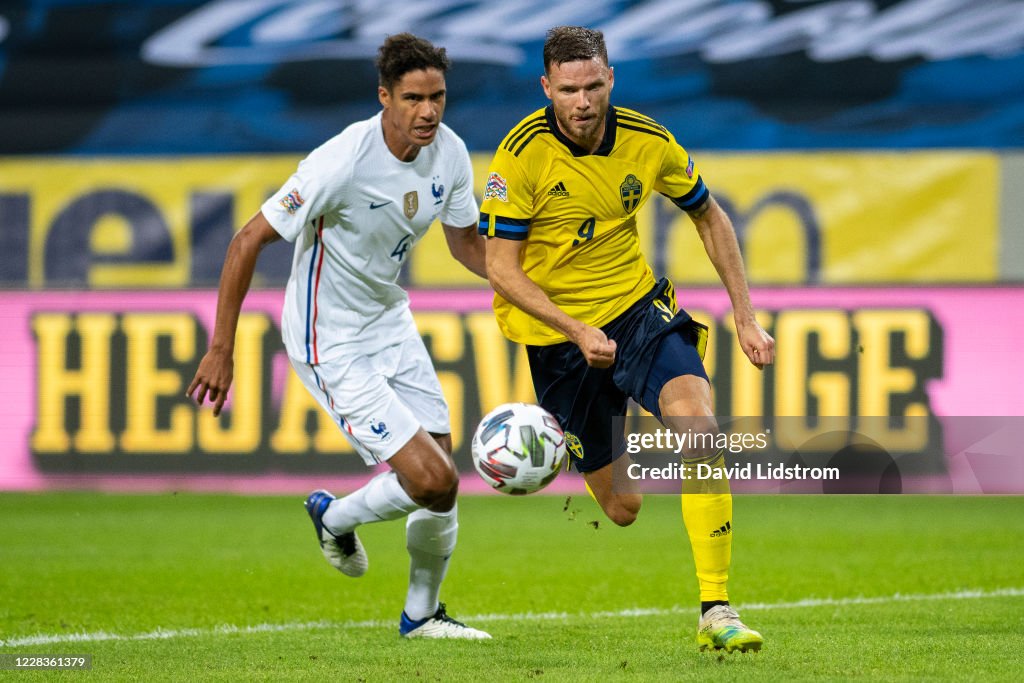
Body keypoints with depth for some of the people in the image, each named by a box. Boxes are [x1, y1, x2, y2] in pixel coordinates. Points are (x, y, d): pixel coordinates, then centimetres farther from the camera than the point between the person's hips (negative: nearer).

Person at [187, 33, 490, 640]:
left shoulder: (449, 152, -7)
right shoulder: (342, 161, -28)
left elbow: (466, 242, 12)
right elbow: (249, 241, -21)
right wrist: (220, 351, -20)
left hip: (390, 320, 7)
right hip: (332, 343, -7)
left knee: (443, 484, 6)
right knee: (430, 479, -14)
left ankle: (422, 614, 30)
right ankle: (335, 518, 17)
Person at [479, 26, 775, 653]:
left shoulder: (648, 142, -8)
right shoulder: (523, 155, -17)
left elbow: (710, 218, 9)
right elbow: (501, 269, -14)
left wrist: (746, 318, 5)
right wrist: (578, 331, -26)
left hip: (638, 306, 2)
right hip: (557, 329, -2)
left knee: (696, 419, -28)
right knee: (623, 509, 1)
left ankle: (716, 611, -27)